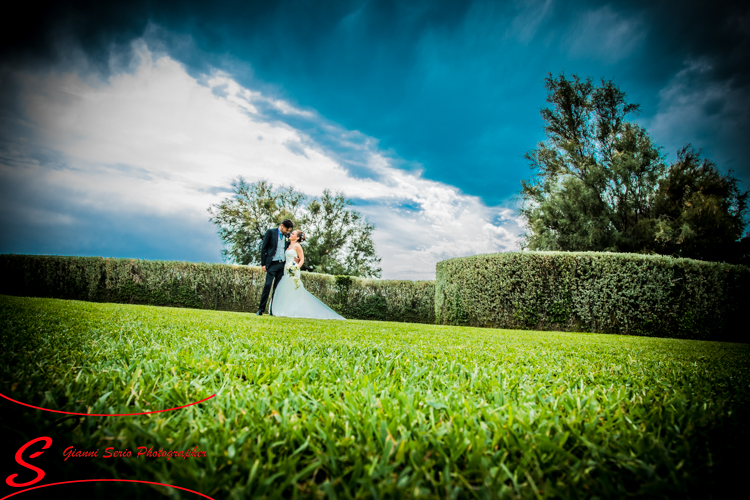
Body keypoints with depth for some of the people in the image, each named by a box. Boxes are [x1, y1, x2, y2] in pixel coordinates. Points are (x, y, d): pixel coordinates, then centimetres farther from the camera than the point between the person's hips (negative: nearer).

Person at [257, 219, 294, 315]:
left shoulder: (287, 236, 11)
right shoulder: (271, 232, 0)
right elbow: (263, 248, 0)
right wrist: (263, 264, -5)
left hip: (282, 264, 4)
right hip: (272, 264, -4)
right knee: (267, 286, -10)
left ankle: (273, 311, 9)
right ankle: (261, 309, -3)